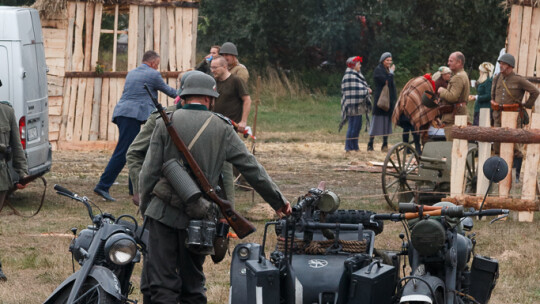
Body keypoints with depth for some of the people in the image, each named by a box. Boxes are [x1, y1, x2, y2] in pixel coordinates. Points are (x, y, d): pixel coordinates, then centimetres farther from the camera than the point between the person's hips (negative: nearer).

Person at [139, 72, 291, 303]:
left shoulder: (166, 122, 0)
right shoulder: (222, 129, 4)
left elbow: (149, 171, -2)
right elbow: (252, 169, 6)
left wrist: (144, 207, 10)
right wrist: (278, 202, 14)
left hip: (163, 212, -2)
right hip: (198, 216, 2)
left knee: (163, 285, -2)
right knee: (193, 285, 14)